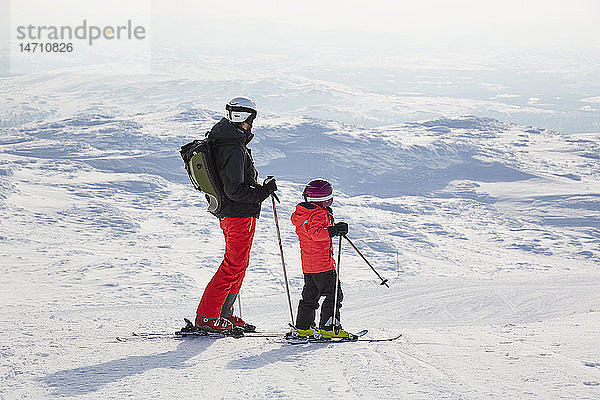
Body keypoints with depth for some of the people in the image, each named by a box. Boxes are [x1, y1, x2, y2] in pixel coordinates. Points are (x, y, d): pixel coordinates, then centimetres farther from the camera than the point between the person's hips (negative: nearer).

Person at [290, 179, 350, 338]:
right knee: (334, 295, -5)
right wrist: (333, 230, -41)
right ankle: (328, 327, -8)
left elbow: (295, 218, 33)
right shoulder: (319, 214, -18)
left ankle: (303, 327, 20)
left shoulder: (300, 213, 10)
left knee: (310, 295, 17)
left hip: (308, 264, 10)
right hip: (322, 264, -10)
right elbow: (315, 233, -33)